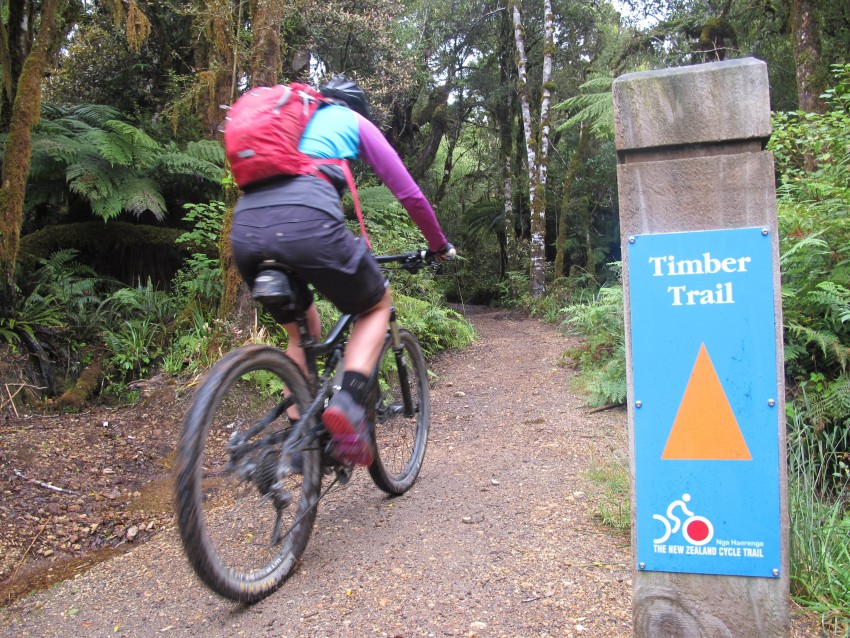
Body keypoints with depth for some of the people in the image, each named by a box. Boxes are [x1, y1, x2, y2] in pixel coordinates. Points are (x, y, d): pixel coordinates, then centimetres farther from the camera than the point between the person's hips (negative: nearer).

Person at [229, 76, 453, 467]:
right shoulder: (354, 121, 23)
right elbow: (409, 194, 20)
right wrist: (440, 246, 35)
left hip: (244, 229, 6)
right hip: (306, 224, -6)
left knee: (303, 333, 27)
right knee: (377, 306, 19)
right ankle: (348, 405, -4)